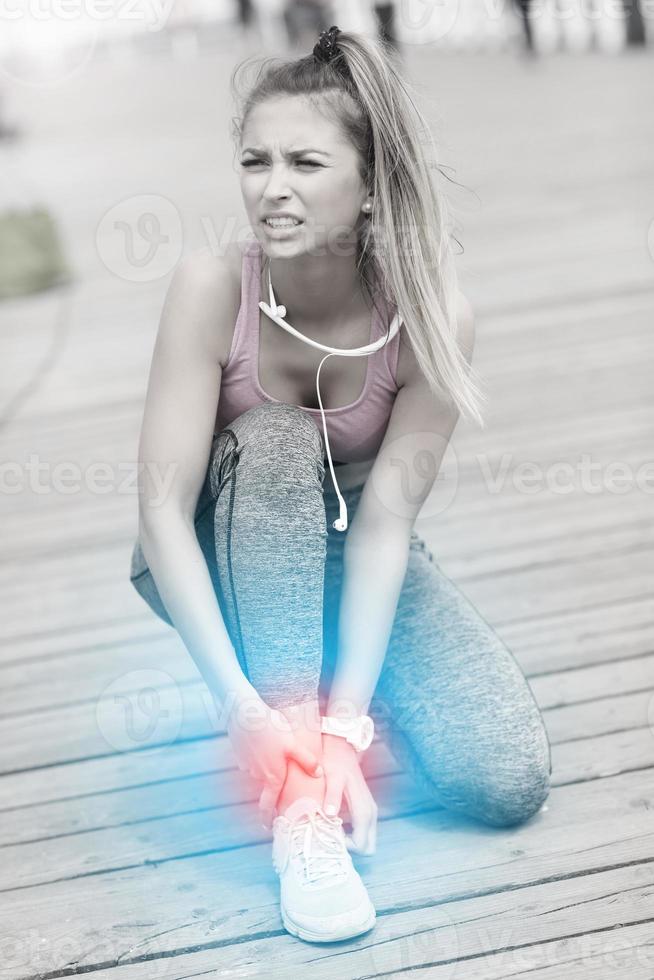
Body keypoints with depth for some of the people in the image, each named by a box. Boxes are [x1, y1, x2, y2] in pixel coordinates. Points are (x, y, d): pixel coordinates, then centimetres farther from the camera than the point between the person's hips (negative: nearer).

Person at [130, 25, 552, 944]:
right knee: (274, 445, -36)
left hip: (351, 554, 1)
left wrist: (349, 717, -35)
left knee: (508, 781, -19)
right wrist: (241, 703, -38)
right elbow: (163, 507, -29)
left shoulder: (432, 315, -23)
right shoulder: (213, 287, -26)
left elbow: (385, 518, -26)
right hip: (223, 559, -1)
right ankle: (300, 809, -37)